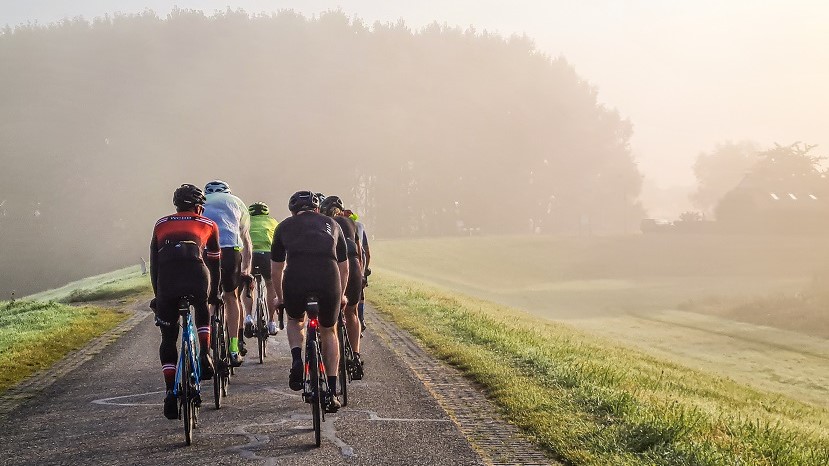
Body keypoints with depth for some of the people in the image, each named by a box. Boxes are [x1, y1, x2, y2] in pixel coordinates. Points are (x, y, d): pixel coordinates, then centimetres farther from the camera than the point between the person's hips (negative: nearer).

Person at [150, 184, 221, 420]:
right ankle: (205, 355, 14)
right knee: (203, 310, 33)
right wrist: (214, 295, 39)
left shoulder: (161, 225, 30)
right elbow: (214, 263, 29)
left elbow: (154, 263, 29)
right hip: (197, 276, -1)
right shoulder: (208, 225, 25)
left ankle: (171, 392, 6)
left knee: (168, 337, 13)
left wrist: (157, 295, 34)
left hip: (167, 280, 1)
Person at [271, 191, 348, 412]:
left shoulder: (285, 226, 24)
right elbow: (344, 267, 34)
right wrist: (340, 295, 50)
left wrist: (280, 297, 43)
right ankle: (331, 393, 20)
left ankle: (297, 360, 4)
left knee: (294, 321, 31)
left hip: (296, 281, -1)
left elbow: (275, 271, 27)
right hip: (329, 281, 1)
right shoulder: (332, 225, 28)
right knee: (329, 332, 24)